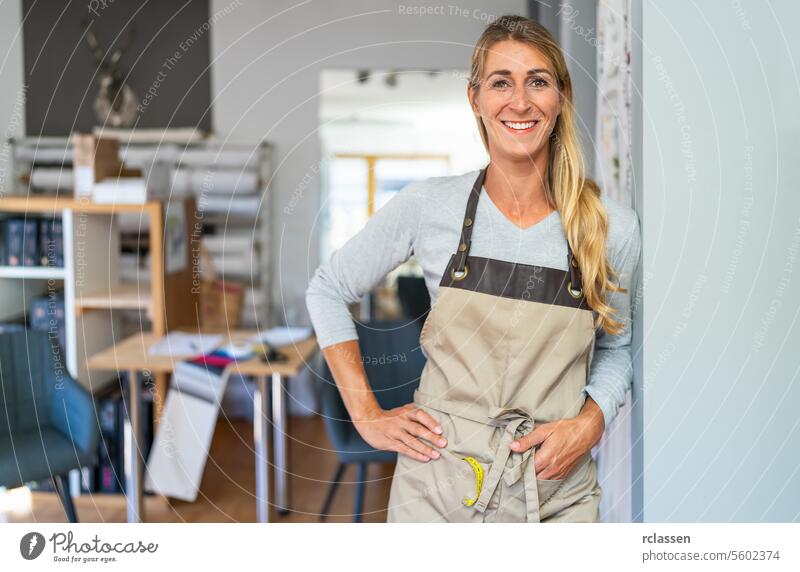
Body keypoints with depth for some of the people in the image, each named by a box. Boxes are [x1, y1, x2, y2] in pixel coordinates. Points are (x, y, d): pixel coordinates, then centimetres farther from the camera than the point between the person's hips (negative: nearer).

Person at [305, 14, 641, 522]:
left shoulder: (613, 227, -4)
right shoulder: (427, 205, -6)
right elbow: (327, 290, 5)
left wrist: (590, 423, -7)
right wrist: (367, 415, 0)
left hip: (558, 492, 1)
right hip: (438, 485, 0)